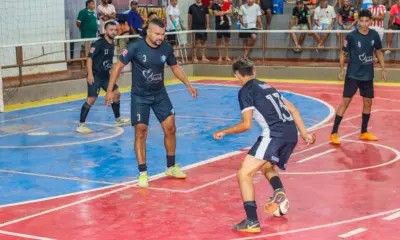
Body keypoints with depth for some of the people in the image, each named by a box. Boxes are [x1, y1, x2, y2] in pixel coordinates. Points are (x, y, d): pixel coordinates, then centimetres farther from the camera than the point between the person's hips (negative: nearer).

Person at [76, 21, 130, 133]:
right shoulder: (98, 43, -16)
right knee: (91, 99, -13)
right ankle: (81, 125, -8)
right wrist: (90, 74, -26)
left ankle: (118, 119, 31)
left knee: (116, 94, 14)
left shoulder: (112, 43, 8)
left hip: (106, 75, 8)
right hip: (95, 76, -8)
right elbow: (89, 58, -19)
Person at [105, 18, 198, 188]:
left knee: (170, 128, 2)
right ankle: (143, 173, 5)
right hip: (140, 96, -4)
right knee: (140, 133, -5)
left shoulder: (166, 48, -6)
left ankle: (171, 167, 19)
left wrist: (188, 85, 9)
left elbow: (175, 67, 12)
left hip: (160, 94, 4)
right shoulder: (135, 47, -17)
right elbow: (118, 66, -9)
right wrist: (109, 90, -11)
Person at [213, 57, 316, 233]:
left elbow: (247, 125, -4)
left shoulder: (245, 91, 2)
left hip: (274, 135, -8)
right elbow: (292, 109, 24)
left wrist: (224, 132, 10)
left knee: (244, 174, -4)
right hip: (291, 134, 8)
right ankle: (279, 191, 3)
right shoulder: (266, 86, 25)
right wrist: (304, 133, 28)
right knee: (267, 167, 32)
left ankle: (252, 222, -12)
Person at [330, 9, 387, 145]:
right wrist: (342, 70, -6)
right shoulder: (351, 36, -12)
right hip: (352, 75, -4)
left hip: (368, 76, 5)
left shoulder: (374, 35, -2)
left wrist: (383, 69, 11)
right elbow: (342, 53, -2)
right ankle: (334, 133, -3)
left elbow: (379, 52, 13)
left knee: (368, 103, 12)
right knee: (345, 102, -8)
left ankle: (364, 132, 27)